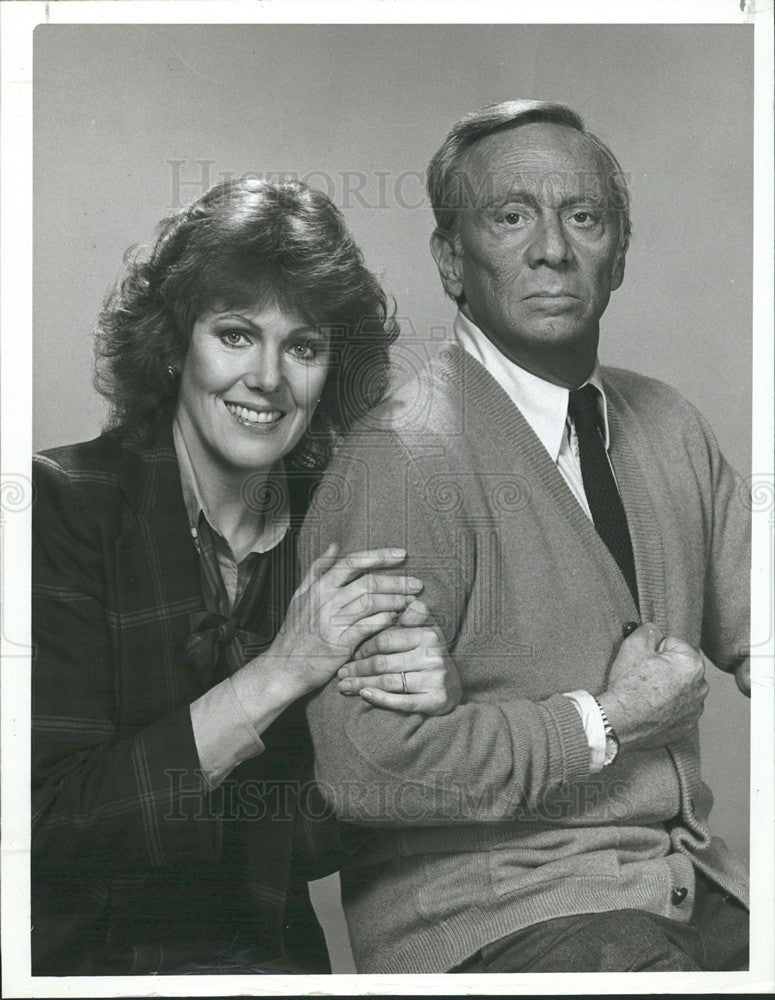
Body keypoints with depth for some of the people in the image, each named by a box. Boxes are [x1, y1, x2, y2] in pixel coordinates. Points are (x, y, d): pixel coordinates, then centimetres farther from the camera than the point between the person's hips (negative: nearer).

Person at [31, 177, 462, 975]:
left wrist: (435, 702, -16)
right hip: (80, 955, -3)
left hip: (268, 950, 3)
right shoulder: (63, 505, -12)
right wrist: (279, 675, -22)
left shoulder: (336, 526, -1)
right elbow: (50, 819, -18)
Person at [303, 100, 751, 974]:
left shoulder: (670, 426, 9)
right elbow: (361, 767, -22)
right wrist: (605, 724, -14)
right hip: (484, 908, -6)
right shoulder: (401, 457, -15)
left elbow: (754, 631, 14)